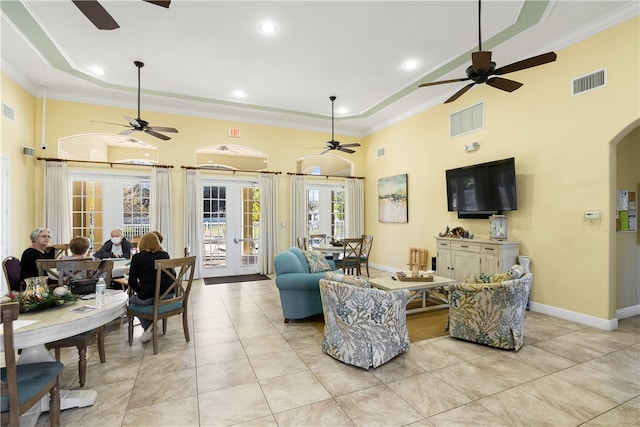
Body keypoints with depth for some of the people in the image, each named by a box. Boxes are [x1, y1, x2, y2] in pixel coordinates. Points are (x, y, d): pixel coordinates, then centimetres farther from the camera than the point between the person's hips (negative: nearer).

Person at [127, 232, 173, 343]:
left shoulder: (137, 257, -1)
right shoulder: (165, 255, 8)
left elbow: (132, 282, -2)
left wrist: (141, 291, 15)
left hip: (147, 297, -4)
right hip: (167, 296, 4)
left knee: (131, 299, 28)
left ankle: (148, 326, 11)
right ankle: (150, 328, 25)